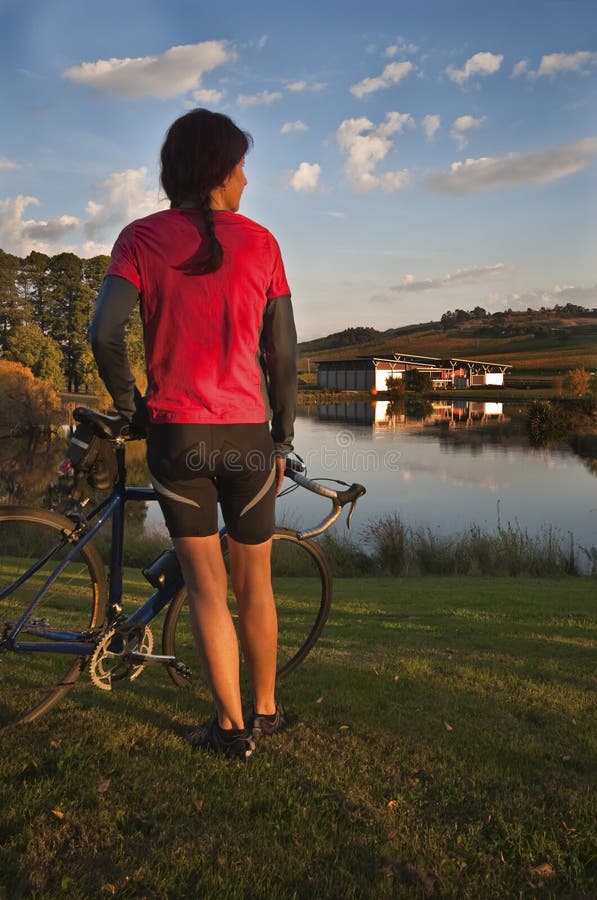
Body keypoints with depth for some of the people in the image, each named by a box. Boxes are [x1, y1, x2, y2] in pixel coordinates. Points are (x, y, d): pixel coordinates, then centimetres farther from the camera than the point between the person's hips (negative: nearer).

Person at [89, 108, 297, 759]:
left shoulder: (141, 238, 1)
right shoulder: (259, 241, 3)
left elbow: (105, 333, -13)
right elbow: (283, 355, 2)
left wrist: (129, 406, 3)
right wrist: (282, 440, 11)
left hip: (176, 433, -1)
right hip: (247, 433, 1)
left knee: (206, 588, 10)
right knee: (254, 584, 16)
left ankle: (232, 725, 15)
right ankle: (266, 711, 32)